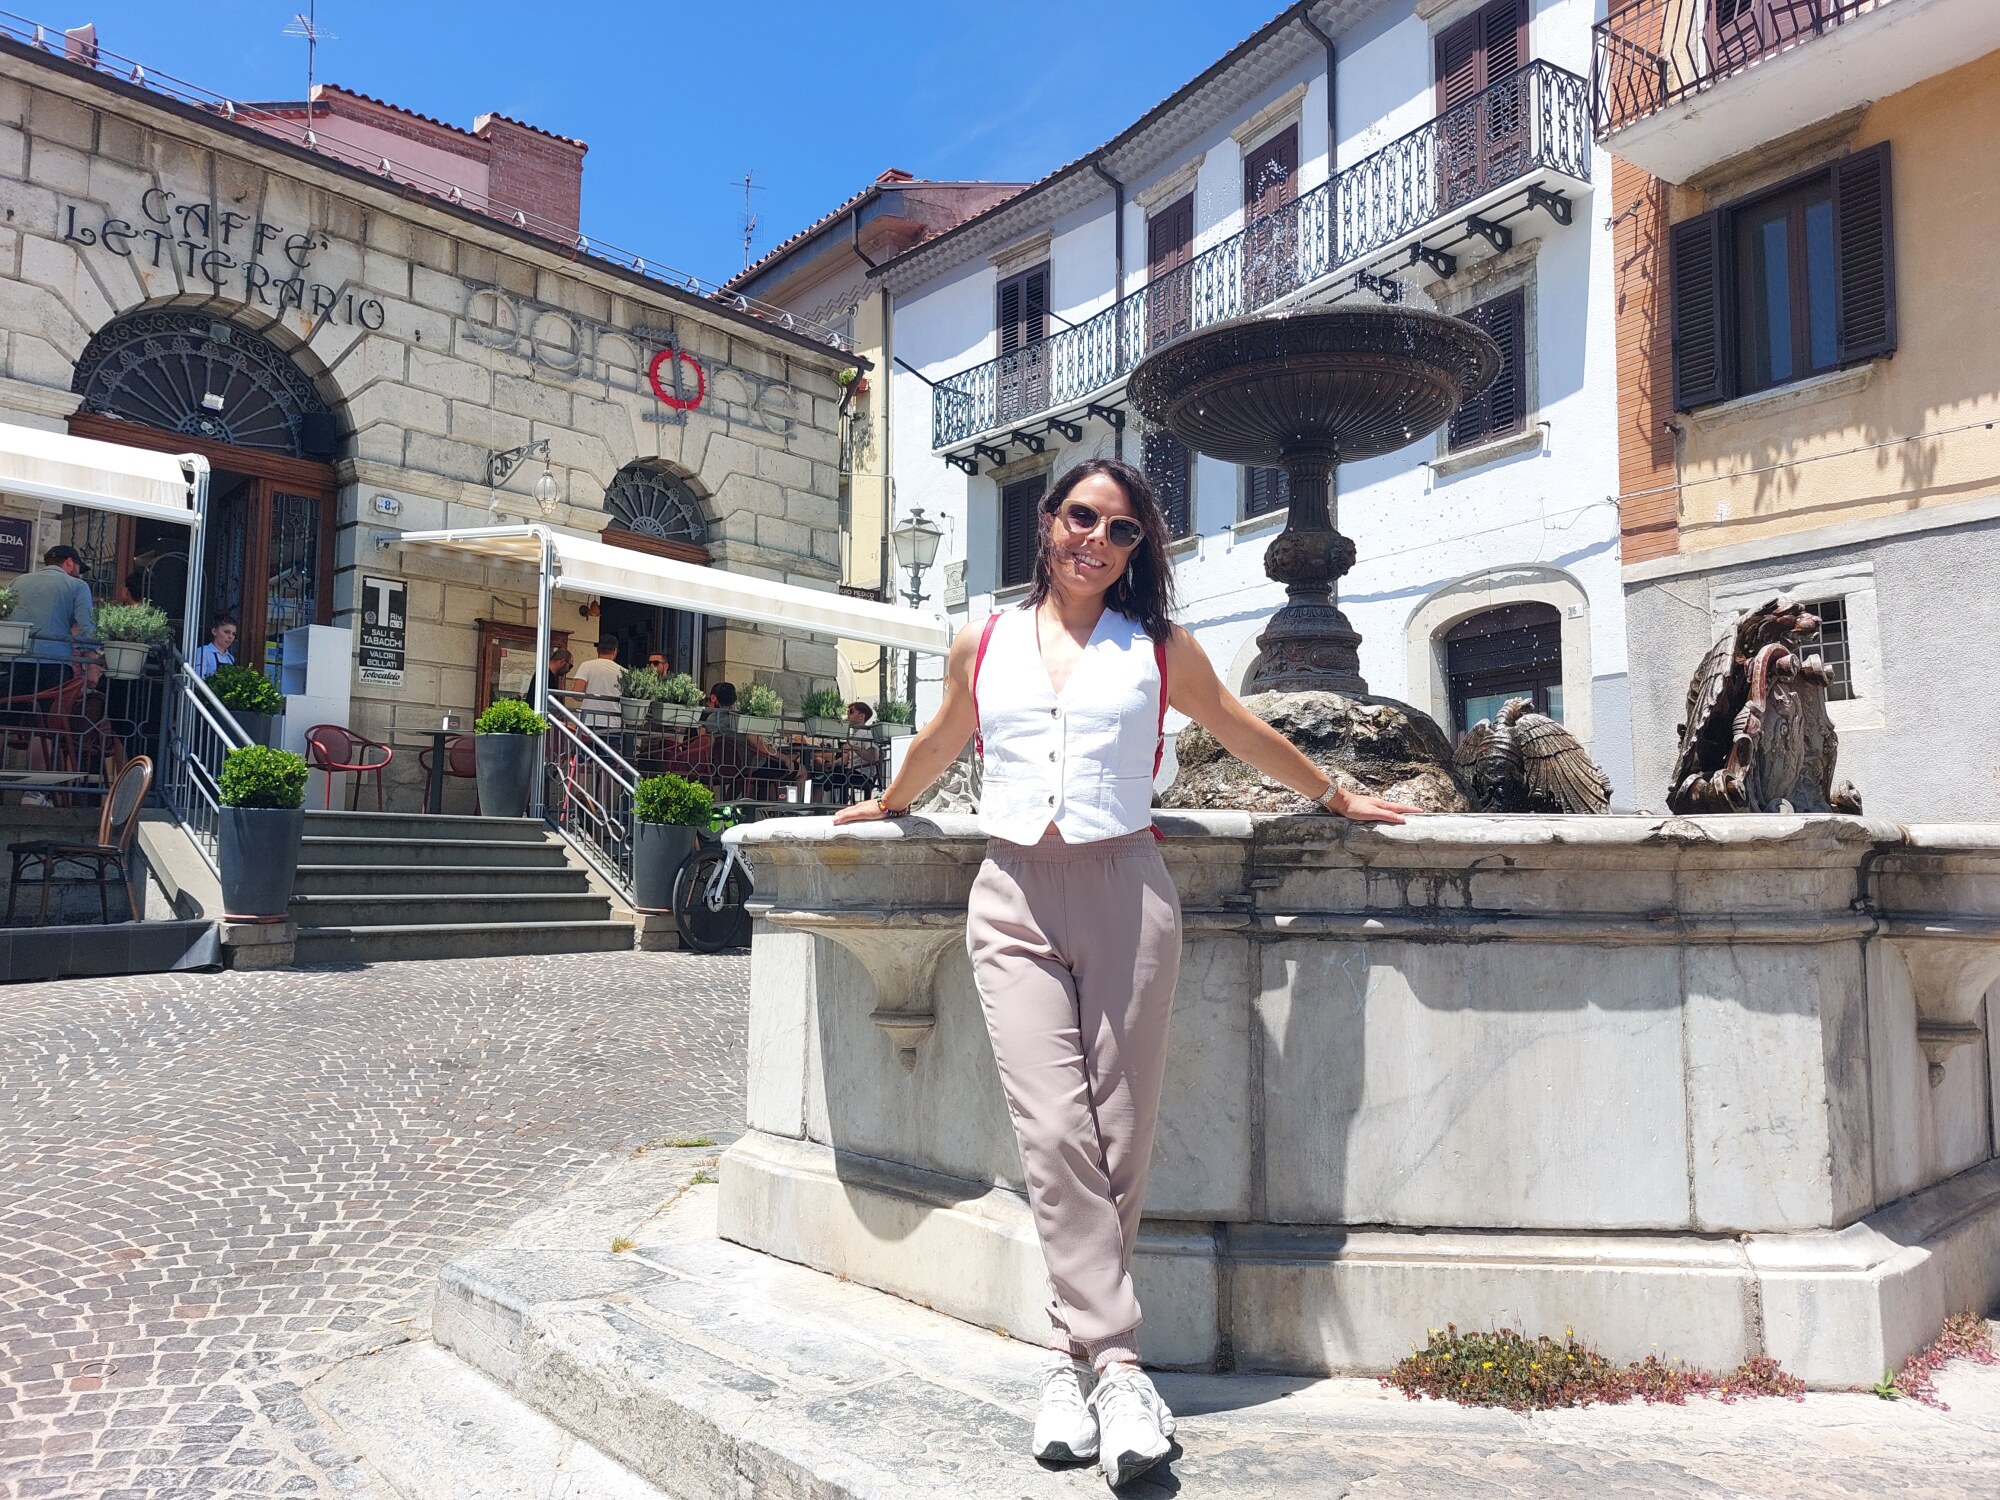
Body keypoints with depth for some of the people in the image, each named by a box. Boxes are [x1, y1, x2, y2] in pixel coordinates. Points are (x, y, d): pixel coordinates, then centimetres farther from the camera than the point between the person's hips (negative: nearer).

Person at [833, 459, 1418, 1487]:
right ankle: (1118, 1365, -8)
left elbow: (1245, 735, 23)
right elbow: (938, 745, 30)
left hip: (1122, 894, 0)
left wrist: (1337, 799, 31)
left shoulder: (1160, 650, 10)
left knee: (1117, 1136, -2)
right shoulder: (982, 645, 13)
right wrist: (884, 805, 43)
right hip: (1012, 901, 1)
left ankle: (1074, 1355, 12)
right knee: (1054, 1129, -13)